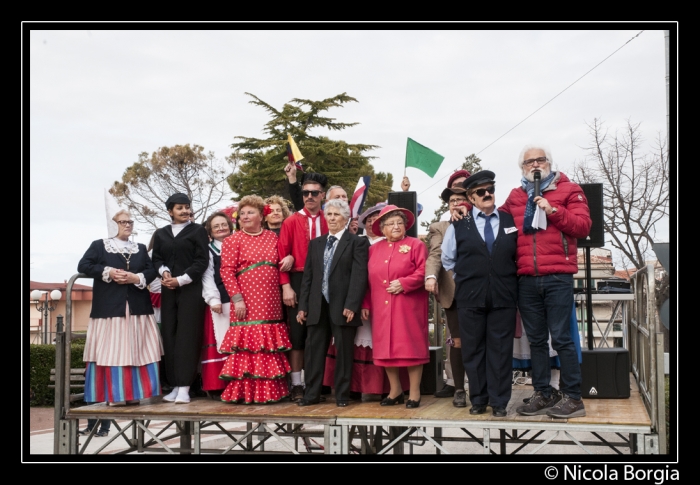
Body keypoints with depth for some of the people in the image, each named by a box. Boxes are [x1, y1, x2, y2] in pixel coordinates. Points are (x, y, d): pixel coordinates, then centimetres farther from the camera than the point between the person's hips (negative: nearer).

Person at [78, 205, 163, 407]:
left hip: (137, 308, 4)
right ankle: (114, 395, -4)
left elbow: (152, 271, 8)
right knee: (112, 351, -6)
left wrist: (137, 278, -11)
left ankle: (133, 393, 5)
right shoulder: (99, 245, 8)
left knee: (136, 351, 0)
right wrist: (108, 272, -14)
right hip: (110, 308, -3)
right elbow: (83, 266, -4)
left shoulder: (140, 248, 18)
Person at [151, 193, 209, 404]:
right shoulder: (161, 234, 15)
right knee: (169, 336, 0)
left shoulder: (198, 230, 4)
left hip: (191, 290, -4)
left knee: (187, 336, -8)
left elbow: (202, 261, -3)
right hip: (168, 291, 4)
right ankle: (175, 385, 5)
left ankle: (184, 388, -10)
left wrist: (181, 280, -10)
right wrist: (164, 272, -9)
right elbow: (156, 259, 13)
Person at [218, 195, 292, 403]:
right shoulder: (233, 240, 2)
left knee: (270, 348, 7)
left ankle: (270, 390, 15)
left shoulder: (272, 237, 13)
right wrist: (237, 298, -13)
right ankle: (245, 392, 2)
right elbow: (227, 271, -5)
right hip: (247, 303, -4)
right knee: (248, 346, -5)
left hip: (271, 304, 4)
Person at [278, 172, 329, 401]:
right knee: (297, 333, 2)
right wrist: (286, 286, -10)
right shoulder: (291, 222, 2)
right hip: (298, 282, -1)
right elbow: (282, 255, -2)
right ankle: (297, 384, 8)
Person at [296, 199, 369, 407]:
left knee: (343, 352, 3)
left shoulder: (357, 242, 0)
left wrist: (351, 305, -18)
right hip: (318, 306, 5)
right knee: (314, 351, 6)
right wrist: (303, 306, 7)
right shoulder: (315, 243, 17)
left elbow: (359, 276, -9)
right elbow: (307, 276, 14)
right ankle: (311, 394, 14)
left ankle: (342, 395, 12)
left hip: (343, 306, -5)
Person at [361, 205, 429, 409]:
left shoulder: (415, 245, 0)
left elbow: (423, 272, -8)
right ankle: (395, 390, 18)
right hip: (382, 308, 4)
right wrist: (365, 304, 7)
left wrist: (404, 283, -18)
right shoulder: (374, 249, 13)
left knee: (410, 346, -2)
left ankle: (414, 392, 6)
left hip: (408, 307, -4)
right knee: (386, 347, 6)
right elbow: (369, 279, 12)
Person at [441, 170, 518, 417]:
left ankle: (499, 402, 8)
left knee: (501, 350, 1)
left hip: (503, 297, 0)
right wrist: (464, 277, 11)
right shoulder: (459, 226, 6)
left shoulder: (511, 221, 8)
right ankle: (478, 400, 14)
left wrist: (510, 279, 6)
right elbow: (447, 259, 17)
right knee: (473, 350, 4)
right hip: (470, 297, 0)